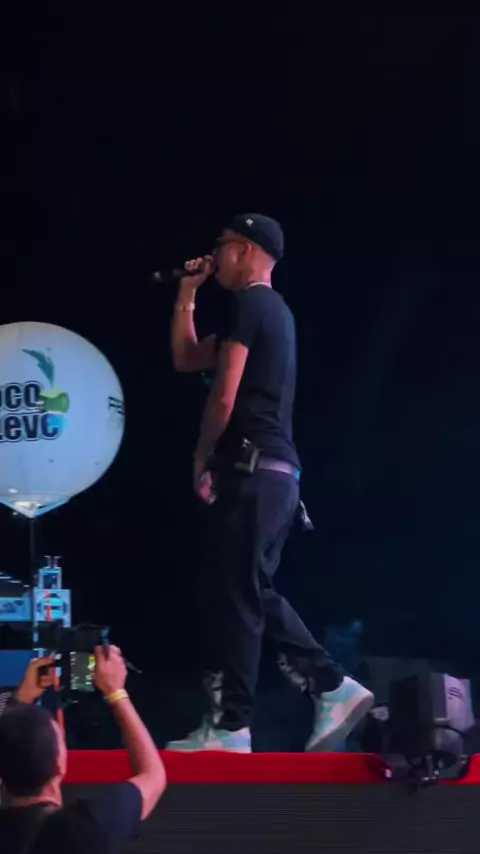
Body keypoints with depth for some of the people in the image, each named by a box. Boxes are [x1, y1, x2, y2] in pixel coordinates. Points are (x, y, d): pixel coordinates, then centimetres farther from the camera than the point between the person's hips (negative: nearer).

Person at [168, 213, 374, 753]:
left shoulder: (249, 304, -8)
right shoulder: (271, 310, 23)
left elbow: (223, 397, -15)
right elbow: (184, 359, 29)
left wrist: (202, 457, -2)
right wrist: (187, 293, 23)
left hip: (253, 469, -10)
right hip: (275, 470, 10)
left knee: (234, 595, -7)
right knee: (252, 593, 12)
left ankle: (230, 727, -5)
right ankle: (333, 688, 8)